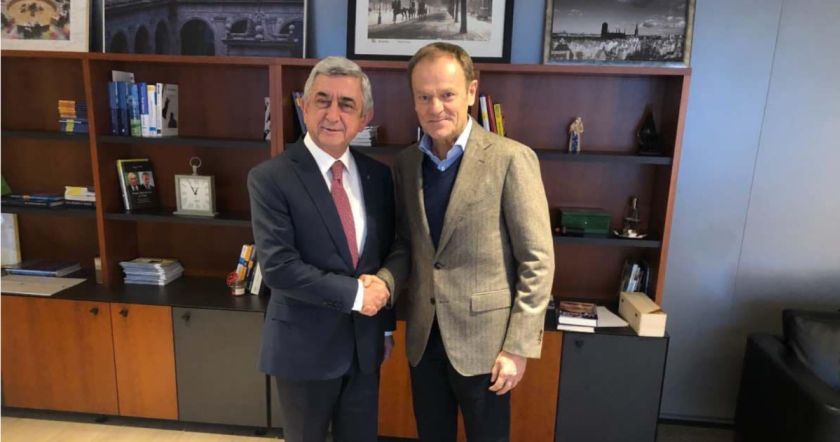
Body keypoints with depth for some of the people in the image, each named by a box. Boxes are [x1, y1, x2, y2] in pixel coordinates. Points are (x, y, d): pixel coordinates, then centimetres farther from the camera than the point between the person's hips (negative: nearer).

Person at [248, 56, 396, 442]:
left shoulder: (378, 176, 1)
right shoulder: (270, 178, -14)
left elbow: (388, 256, 8)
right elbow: (278, 267, -21)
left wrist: (386, 324, 12)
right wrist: (354, 294, -19)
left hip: (365, 343, 4)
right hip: (305, 345, -4)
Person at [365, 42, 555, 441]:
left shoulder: (511, 159, -14)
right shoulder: (406, 163, 3)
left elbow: (537, 260, -13)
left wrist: (517, 346, -13)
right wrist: (386, 279, -10)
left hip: (483, 340, -4)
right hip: (423, 337, 5)